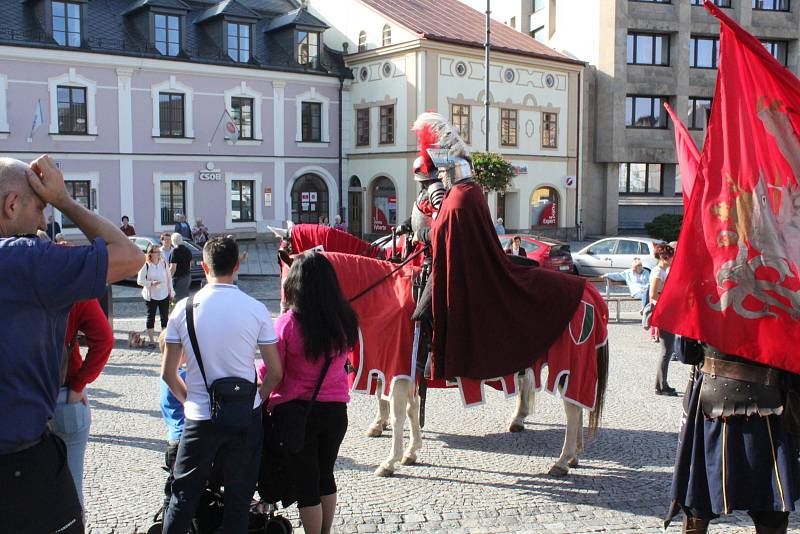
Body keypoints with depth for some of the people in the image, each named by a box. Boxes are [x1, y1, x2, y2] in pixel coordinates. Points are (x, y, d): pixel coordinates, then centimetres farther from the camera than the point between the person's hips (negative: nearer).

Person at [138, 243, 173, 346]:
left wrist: (171, 292, 8)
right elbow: (139, 280, -8)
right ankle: (151, 339, 12)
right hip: (151, 296, -3)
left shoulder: (164, 263, 4)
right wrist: (151, 283, -22)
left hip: (164, 295, 3)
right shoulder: (145, 265, -8)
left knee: (165, 316, 7)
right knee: (151, 316, 4)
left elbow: (169, 278, 10)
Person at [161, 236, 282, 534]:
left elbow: (168, 373, 0)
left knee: (184, 495, 14)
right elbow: (275, 372, -4)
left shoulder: (184, 309, -5)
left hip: (199, 417, 0)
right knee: (239, 497, 12)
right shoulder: (256, 309, -7)